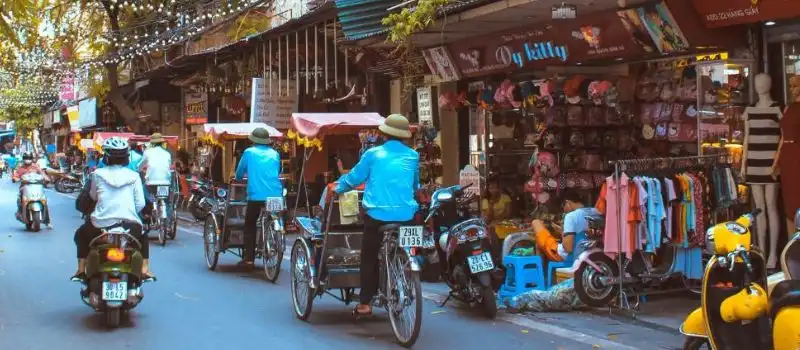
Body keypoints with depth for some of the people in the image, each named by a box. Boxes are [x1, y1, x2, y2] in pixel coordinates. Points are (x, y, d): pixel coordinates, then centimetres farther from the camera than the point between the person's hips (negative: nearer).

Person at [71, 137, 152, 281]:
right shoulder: (134, 176, 1)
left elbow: (92, 197, 15)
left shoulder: (97, 175, 0)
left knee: (81, 235, 30)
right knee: (143, 237, 33)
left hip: (101, 224, 0)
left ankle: (81, 270, 21)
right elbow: (140, 204, -1)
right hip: (130, 224, 1)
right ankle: (145, 270, 18)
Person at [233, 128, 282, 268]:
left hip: (256, 195, -3)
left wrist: (239, 178, 36)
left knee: (249, 226, 7)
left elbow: (239, 172, 14)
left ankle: (248, 258, 1)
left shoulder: (249, 152, 6)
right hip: (276, 195, 3)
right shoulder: (275, 154, 14)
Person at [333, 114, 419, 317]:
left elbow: (353, 178, 11)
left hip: (377, 215, -2)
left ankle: (365, 304, 5)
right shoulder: (413, 156, 10)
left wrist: (337, 189, 30)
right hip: (406, 215, 2)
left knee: (369, 257, 8)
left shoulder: (374, 154, 3)